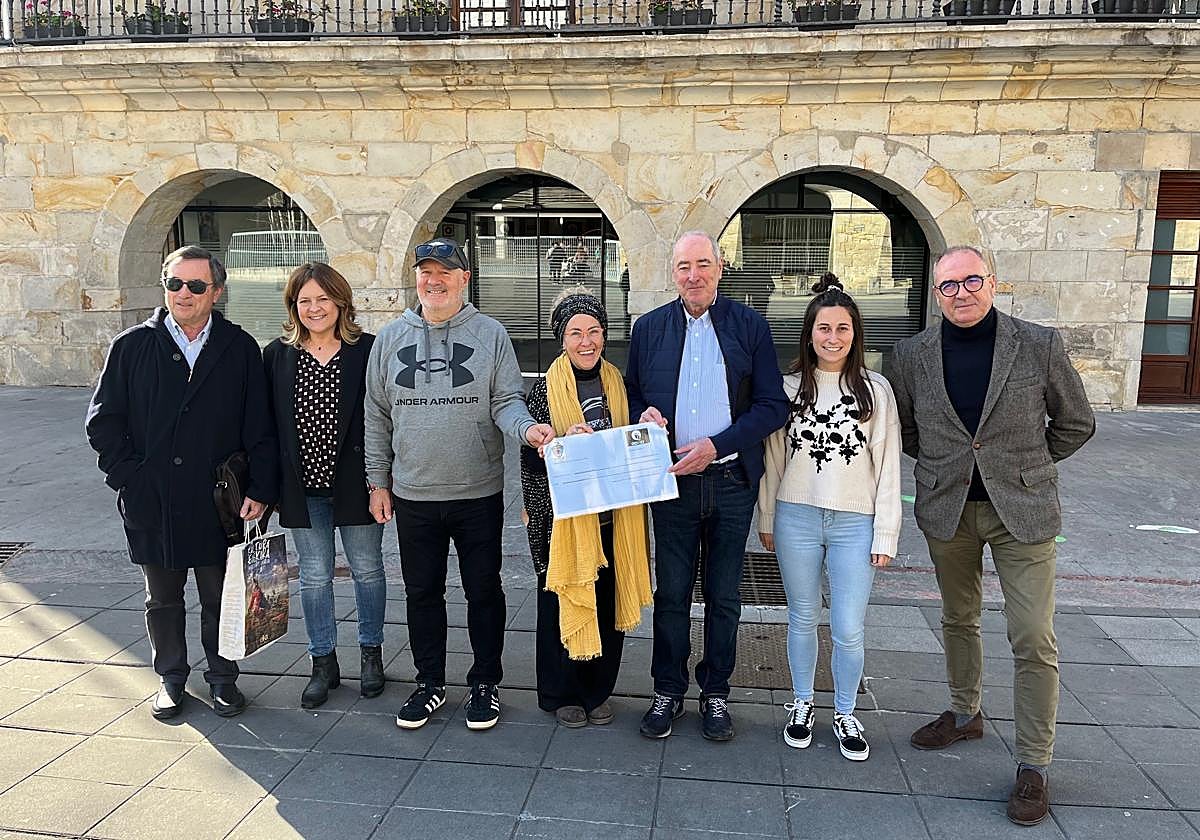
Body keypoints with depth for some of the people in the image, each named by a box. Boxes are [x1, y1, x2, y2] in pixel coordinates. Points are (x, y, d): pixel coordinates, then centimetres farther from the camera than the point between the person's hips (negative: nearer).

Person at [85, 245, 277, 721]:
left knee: (220, 599, 11)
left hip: (219, 503, -1)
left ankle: (222, 677, 29)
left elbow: (260, 426, -2)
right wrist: (127, 476, -7)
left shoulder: (239, 348, -1)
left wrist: (260, 488, -8)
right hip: (152, 503, 1)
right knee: (163, 600, 16)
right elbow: (102, 421, 3)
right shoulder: (132, 346, 1)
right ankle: (171, 677, 34)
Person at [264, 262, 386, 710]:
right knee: (314, 576, 12)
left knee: (367, 569, 12)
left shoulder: (368, 350, -6)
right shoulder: (277, 355, 1)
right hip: (303, 488, 2)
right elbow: (267, 424, 3)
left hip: (355, 483, -2)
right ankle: (323, 663, 27)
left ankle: (371, 653, 31)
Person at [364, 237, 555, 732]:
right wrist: (378, 481, 6)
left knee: (484, 591, 9)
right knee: (422, 592, 13)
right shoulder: (391, 338, 5)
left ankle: (485, 683, 27)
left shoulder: (490, 334, -1)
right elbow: (377, 416, 8)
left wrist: (526, 428, -27)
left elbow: (506, 403, -4)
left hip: (479, 492, -2)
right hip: (412, 495, 2)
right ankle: (430, 682, 31)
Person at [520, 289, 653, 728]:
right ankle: (561, 693, 25)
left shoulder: (617, 383, 6)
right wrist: (567, 443, -25)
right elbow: (531, 457, -9)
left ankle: (598, 691, 30)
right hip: (563, 515, -4)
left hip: (611, 514, 4)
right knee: (563, 601, 7)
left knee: (608, 602, 11)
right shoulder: (546, 389, -6)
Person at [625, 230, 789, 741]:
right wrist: (643, 416, -11)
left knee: (724, 596, 11)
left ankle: (715, 693, 27)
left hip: (731, 480, -1)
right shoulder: (649, 328, 6)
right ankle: (668, 691, 25)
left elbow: (773, 405, -4)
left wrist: (716, 446, -14)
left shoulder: (749, 326, -1)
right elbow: (633, 395, 13)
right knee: (671, 593, 9)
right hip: (671, 480, 1)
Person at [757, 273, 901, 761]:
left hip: (854, 523, -1)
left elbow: (888, 467, 0)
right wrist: (766, 519, 8)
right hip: (796, 518, 1)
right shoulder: (790, 386, 2)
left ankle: (845, 714, 24)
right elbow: (773, 457, 7)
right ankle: (802, 705, 32)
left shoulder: (875, 390, 0)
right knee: (803, 619, 13)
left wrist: (885, 534, -2)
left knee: (849, 630, 2)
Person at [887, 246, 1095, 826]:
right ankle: (964, 714, 40)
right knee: (959, 620, 18)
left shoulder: (1040, 345, -6)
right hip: (946, 510, 3)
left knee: (1033, 640, -2)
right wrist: (943, 463, 8)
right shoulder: (913, 354, -1)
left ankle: (1033, 765, 12)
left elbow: (1076, 423, 5)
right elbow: (902, 426, 14)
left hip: (1022, 509, -2)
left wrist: (1024, 467, 5)